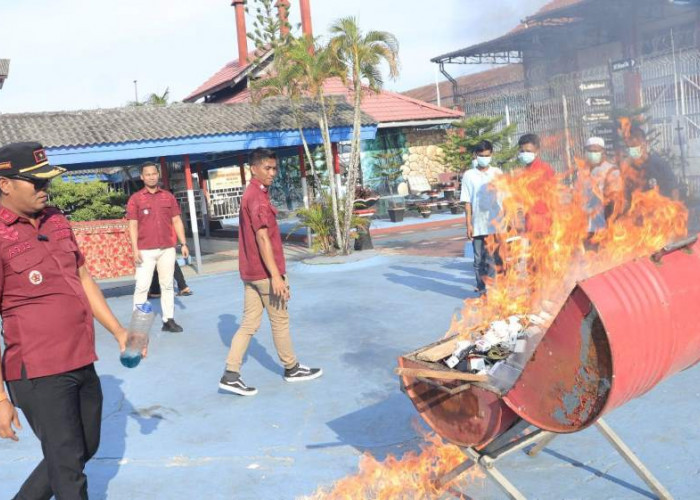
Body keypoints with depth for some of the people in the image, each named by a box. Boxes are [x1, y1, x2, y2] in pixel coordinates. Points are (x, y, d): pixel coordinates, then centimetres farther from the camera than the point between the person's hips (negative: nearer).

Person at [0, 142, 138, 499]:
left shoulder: (56, 221, 8)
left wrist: (118, 331, 14)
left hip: (82, 364, 8)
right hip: (39, 375, -8)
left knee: (85, 450, 21)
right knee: (68, 469, 2)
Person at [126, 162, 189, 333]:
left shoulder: (168, 196, 9)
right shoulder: (135, 198, 1)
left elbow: (177, 221, 10)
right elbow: (133, 225, -2)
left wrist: (183, 244, 4)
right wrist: (135, 249, -9)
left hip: (167, 249, 3)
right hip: (145, 251, -3)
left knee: (167, 285, 8)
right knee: (142, 286, -3)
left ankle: (168, 320, 15)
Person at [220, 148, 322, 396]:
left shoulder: (251, 194, 16)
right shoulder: (258, 196, -16)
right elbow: (263, 238, -23)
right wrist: (276, 275, -26)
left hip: (250, 271, 9)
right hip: (264, 271, -9)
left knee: (249, 324, 8)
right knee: (280, 321, 6)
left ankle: (230, 375, 5)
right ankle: (292, 369, 22)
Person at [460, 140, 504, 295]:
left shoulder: (497, 173, 5)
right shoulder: (469, 175, 3)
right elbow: (467, 202, 1)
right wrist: (468, 224, -3)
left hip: (496, 224, 0)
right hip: (478, 225, 0)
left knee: (494, 257, 0)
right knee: (479, 259, 5)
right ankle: (481, 288, 15)